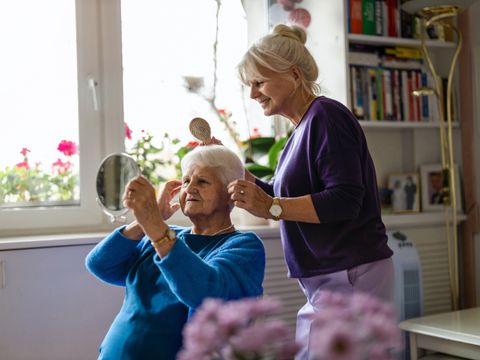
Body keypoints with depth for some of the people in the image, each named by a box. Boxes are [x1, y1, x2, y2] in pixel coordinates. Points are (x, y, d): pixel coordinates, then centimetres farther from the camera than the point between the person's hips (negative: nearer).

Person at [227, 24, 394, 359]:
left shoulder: (326, 116, -13)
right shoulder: (303, 128, 16)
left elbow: (345, 200, -22)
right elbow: (282, 195, 22)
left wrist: (271, 207, -27)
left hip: (350, 276, -9)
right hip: (330, 279, 10)